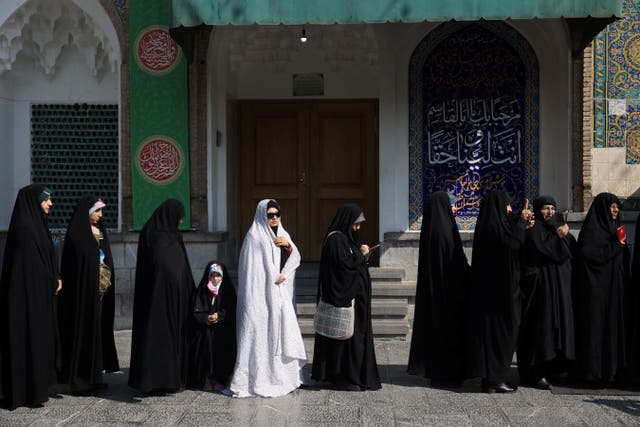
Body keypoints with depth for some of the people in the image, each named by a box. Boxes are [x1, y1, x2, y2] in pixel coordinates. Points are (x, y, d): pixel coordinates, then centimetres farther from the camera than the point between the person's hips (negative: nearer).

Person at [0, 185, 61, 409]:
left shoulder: (36, 225, 13)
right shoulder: (25, 228, -16)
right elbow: (34, 266, -18)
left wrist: (54, 279, 4)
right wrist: (54, 281, -5)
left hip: (39, 295, 10)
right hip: (29, 295, -10)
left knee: (39, 338, 12)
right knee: (29, 338, -3)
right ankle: (30, 392, 5)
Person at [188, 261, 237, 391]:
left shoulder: (228, 290, 9)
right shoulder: (201, 291, 9)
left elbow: (231, 310, 2)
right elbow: (196, 312, 3)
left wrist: (219, 316, -15)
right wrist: (206, 318, -15)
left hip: (223, 332, 0)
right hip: (204, 334, 0)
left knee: (221, 354, -15)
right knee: (205, 354, -15)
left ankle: (219, 381, -8)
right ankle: (204, 381, -7)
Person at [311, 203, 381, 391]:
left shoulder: (347, 237, 15)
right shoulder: (335, 239, -15)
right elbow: (345, 266, -22)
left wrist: (363, 257, 3)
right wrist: (360, 255, -10)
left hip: (354, 295, 10)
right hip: (344, 296, -10)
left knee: (357, 333, 13)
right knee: (346, 335, -4)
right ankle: (344, 378, 4)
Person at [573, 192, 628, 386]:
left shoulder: (612, 228, 17)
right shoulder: (591, 229, -9)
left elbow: (621, 259, 22)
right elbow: (589, 254, -21)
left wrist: (622, 246, 2)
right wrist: (614, 246, -16)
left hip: (613, 288, 9)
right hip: (595, 288, -9)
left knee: (612, 325, 9)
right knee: (595, 327, -6)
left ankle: (611, 368, 16)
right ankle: (594, 372, -2)